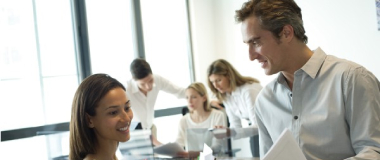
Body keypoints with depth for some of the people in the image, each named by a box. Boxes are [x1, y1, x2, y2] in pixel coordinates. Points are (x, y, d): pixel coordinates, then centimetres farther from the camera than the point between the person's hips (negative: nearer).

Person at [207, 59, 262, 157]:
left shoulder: (249, 90, -26)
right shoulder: (225, 96, -3)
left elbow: (257, 126, -31)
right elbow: (236, 126, -1)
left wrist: (230, 133, -43)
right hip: (257, 131, 7)